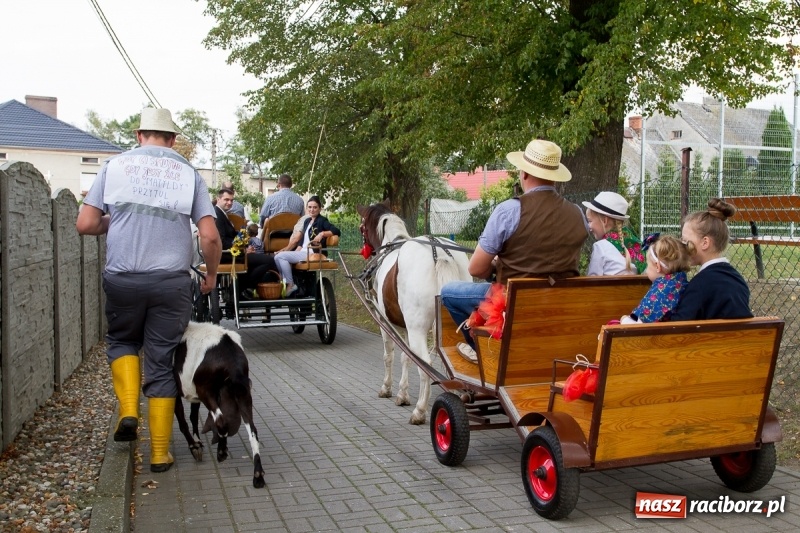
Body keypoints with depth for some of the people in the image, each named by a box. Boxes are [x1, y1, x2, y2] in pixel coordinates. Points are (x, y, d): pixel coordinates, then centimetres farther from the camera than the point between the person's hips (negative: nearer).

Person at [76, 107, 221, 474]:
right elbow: (210, 236, -4)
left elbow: (85, 224, 1)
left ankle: (128, 412, 7)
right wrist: (212, 274, 13)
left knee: (121, 342, 26)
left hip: (122, 279, 0)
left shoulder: (115, 165, 4)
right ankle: (160, 454, 13)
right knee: (162, 363, 9)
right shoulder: (189, 173, 4)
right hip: (171, 282, 0)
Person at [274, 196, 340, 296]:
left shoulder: (322, 220, -4)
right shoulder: (307, 221, 20)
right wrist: (294, 252, 7)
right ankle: (284, 283, -3)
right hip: (303, 252, 9)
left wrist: (322, 233, -30)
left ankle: (290, 285, -14)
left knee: (280, 256, -20)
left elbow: (337, 231, -18)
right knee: (278, 256, -3)